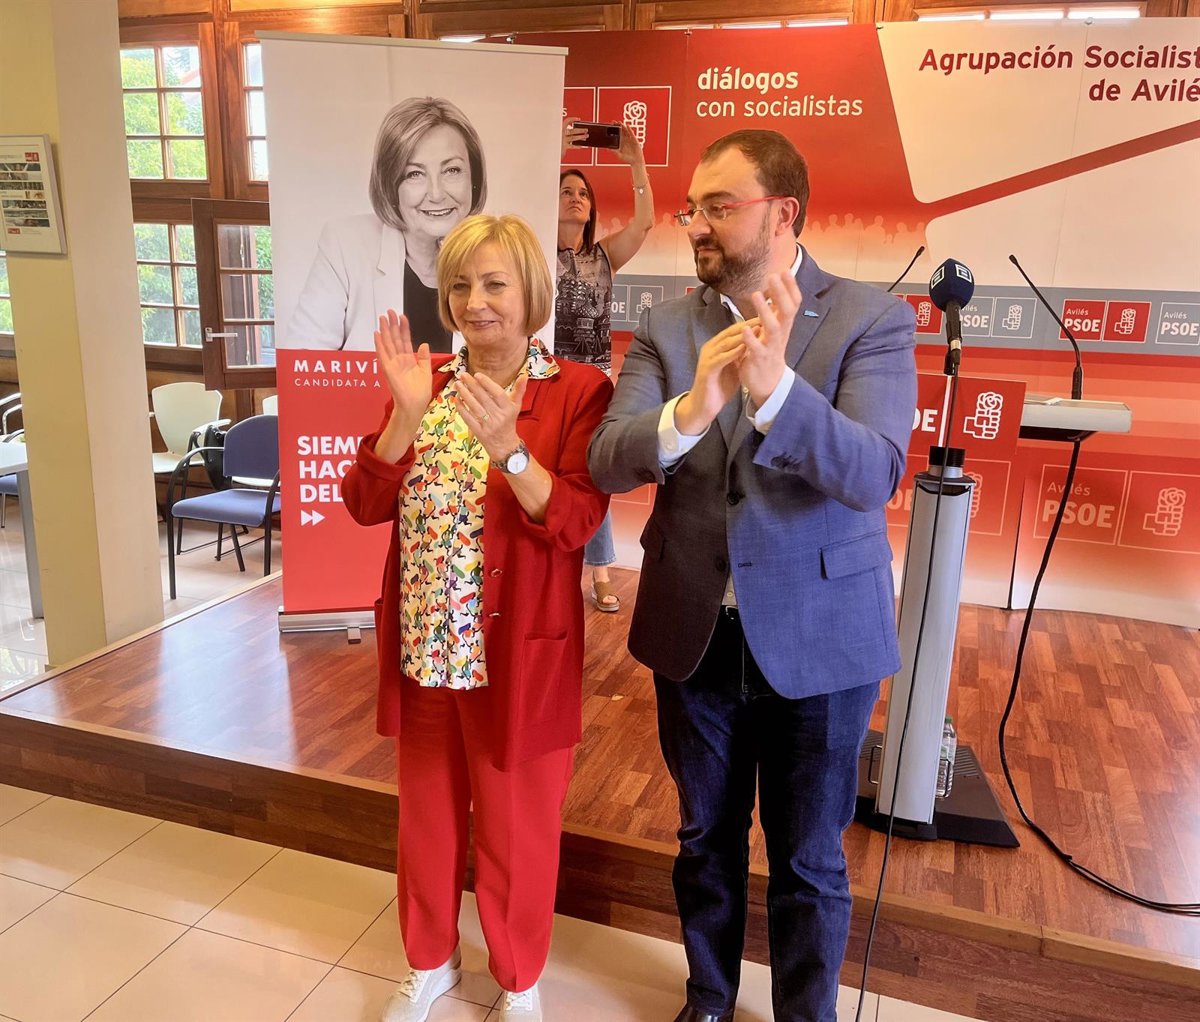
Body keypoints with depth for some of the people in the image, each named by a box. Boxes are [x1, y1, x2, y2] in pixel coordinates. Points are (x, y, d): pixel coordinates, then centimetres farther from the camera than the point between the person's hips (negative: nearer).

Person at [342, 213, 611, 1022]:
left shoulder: (578, 391, -9)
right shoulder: (423, 381, 4)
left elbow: (577, 524, -18)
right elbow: (366, 505, -4)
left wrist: (508, 447, -31)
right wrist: (407, 414, -18)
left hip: (520, 654, -4)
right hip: (423, 647, 4)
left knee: (516, 828, 13)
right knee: (427, 813, 20)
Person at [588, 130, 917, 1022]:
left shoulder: (871, 319, -9)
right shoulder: (665, 330, -1)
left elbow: (876, 474, -21)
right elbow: (607, 463, -13)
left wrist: (774, 385, -37)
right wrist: (689, 411, -33)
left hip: (818, 636, -2)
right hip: (693, 631, 3)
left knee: (808, 861, 15)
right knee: (706, 839, 22)